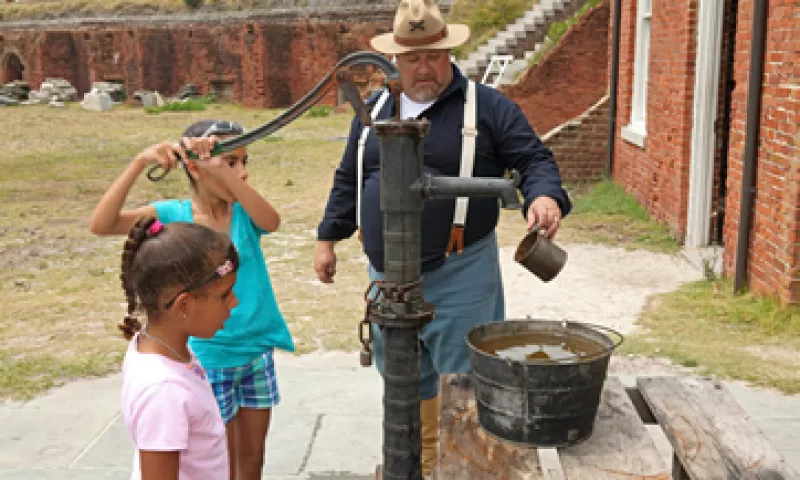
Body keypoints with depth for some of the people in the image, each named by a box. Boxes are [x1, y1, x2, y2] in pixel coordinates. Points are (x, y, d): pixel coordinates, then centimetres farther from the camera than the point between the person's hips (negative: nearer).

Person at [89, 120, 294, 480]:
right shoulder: (173, 215, -12)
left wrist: (222, 172, -42)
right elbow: (100, 225, -24)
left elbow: (272, 222, -30)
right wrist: (140, 162, -33)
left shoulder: (243, 210, -6)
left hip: (258, 352, 3)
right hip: (209, 359, -3)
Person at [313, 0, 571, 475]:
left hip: (459, 275, -5)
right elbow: (348, 181, 20)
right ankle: (419, 465, 36)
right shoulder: (374, 112, 13)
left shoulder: (488, 107, -3)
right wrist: (328, 238, 19)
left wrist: (545, 196, -26)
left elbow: (534, 159, -5)